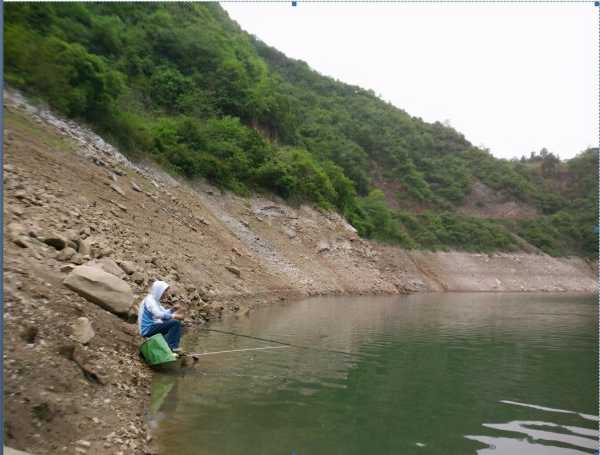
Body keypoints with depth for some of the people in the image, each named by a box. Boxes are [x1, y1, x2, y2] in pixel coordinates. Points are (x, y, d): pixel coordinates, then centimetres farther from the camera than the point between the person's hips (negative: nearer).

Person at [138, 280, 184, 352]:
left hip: (152, 327, 10)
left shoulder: (155, 300, 16)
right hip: (148, 329, -10)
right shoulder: (149, 299, -15)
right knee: (176, 323, -21)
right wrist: (174, 316, -31)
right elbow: (158, 314, -30)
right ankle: (169, 347, -17)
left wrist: (173, 309, -2)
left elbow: (164, 313, 17)